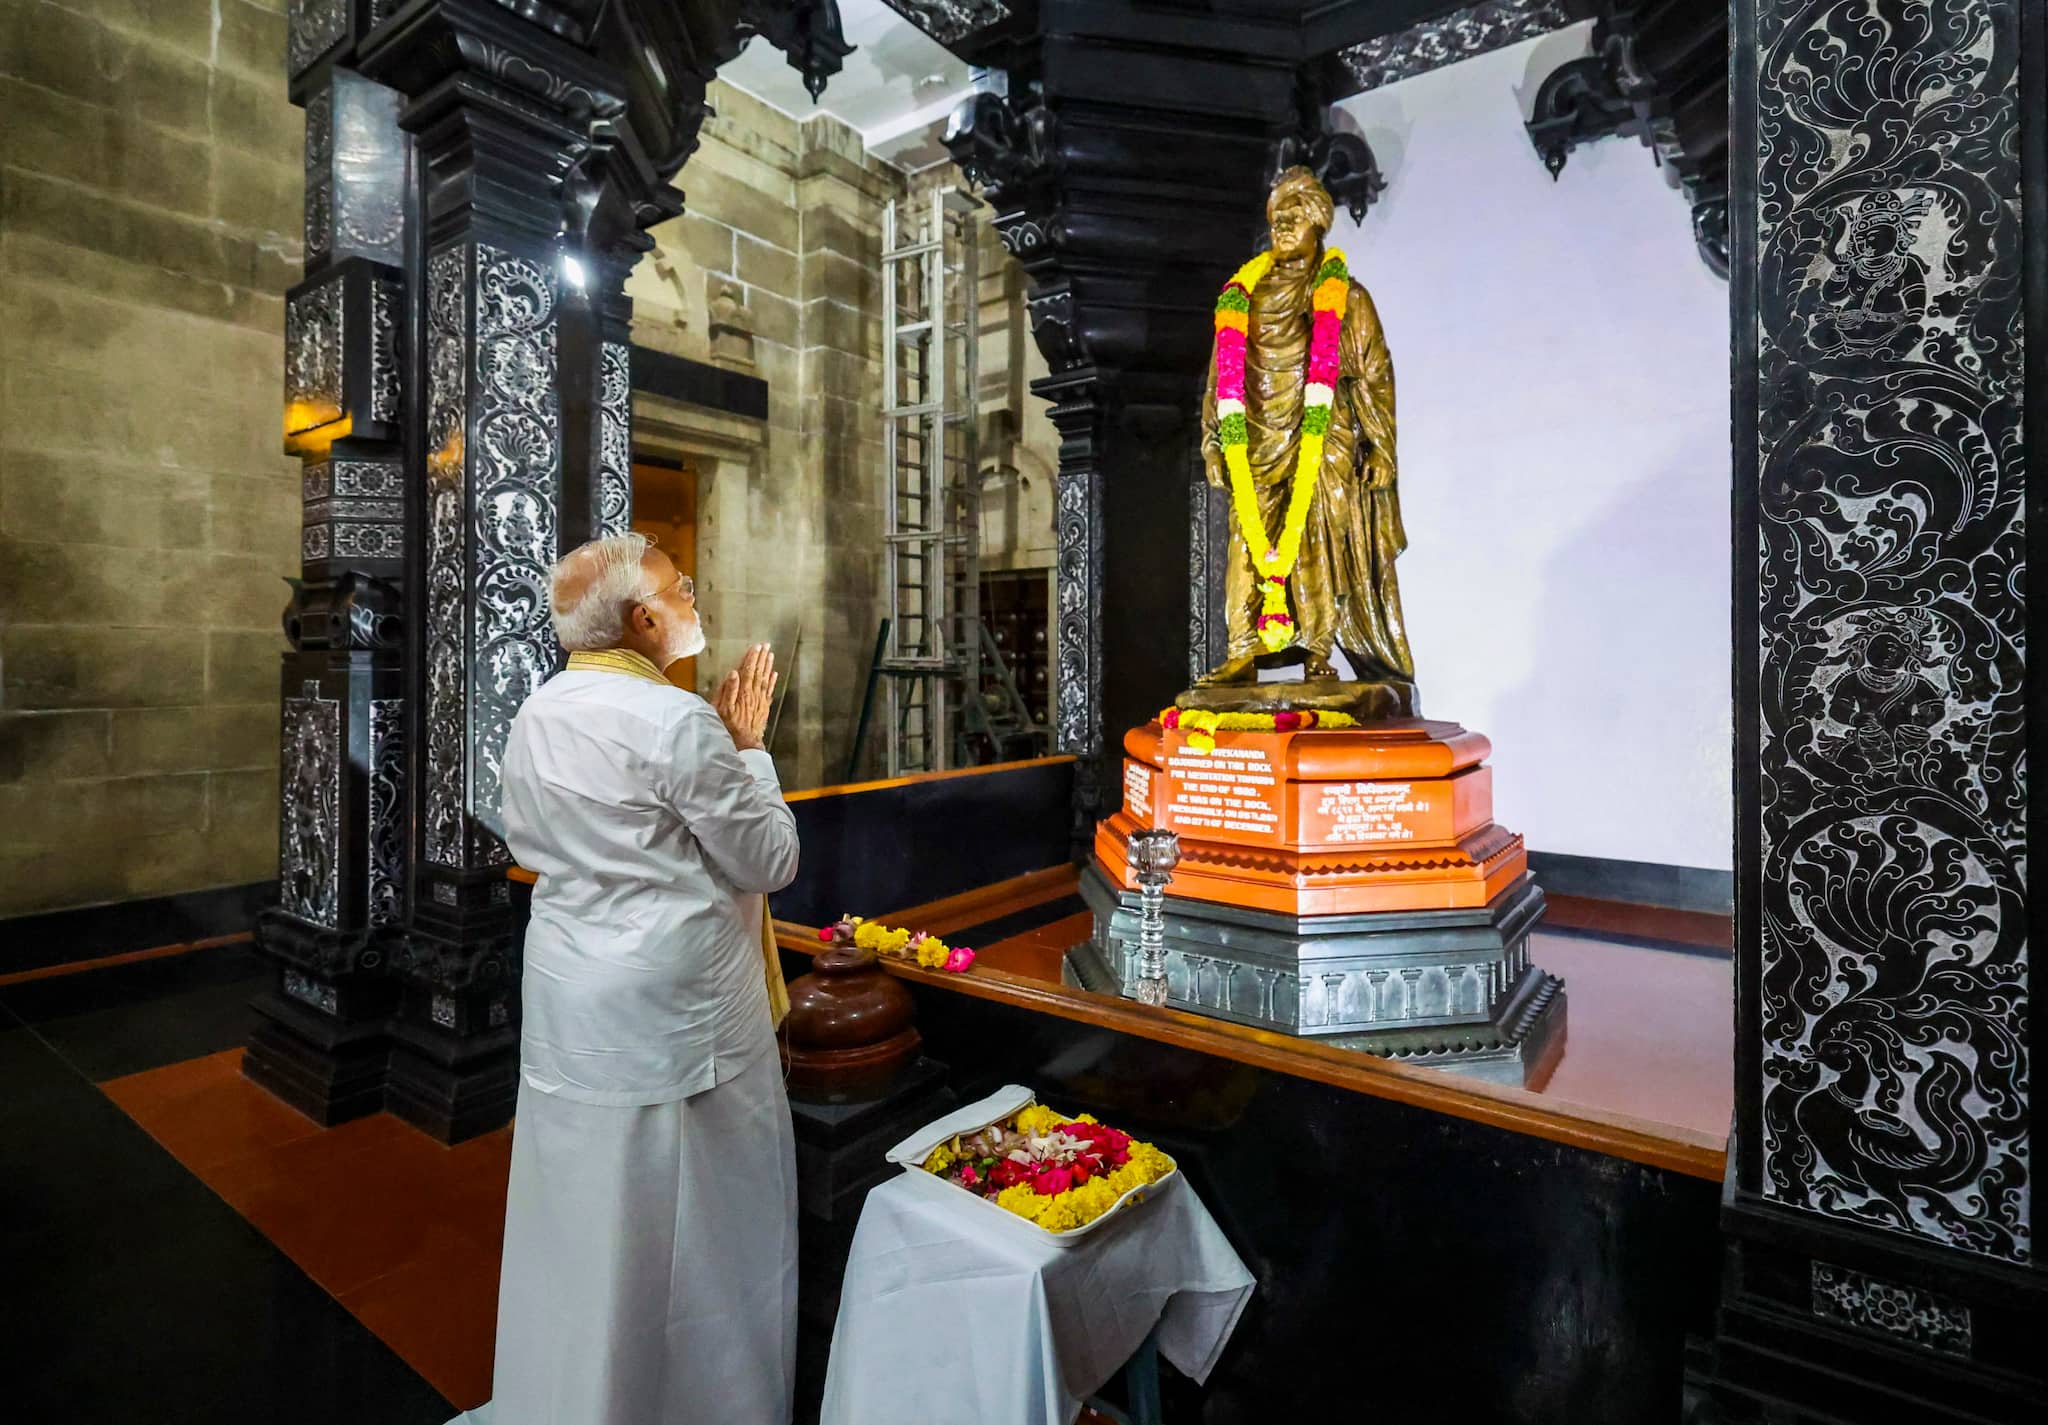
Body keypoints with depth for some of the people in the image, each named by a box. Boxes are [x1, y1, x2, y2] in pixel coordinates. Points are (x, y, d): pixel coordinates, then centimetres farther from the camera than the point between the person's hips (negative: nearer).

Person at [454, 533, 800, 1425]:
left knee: (581, 1212, 22)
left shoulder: (535, 715, 3)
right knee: (690, 1224, 11)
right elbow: (769, 861, -14)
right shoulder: (678, 722, -21)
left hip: (567, 996, 8)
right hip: (671, 1007, -7)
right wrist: (747, 746, -6)